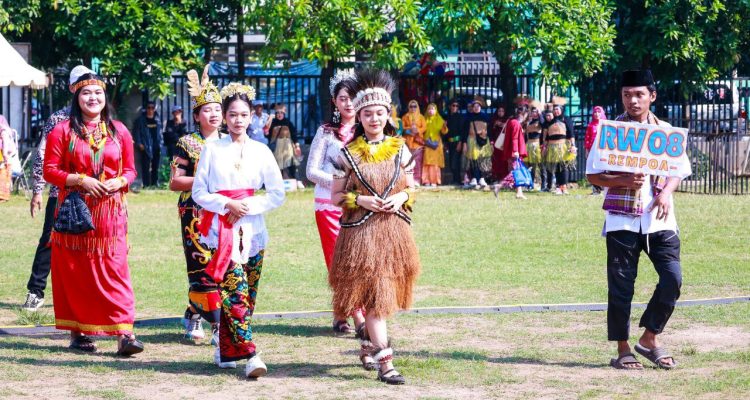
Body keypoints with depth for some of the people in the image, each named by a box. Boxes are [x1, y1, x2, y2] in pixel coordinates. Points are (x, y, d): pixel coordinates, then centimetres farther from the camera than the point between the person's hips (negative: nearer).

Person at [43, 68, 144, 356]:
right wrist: (80, 180, -15)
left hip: (111, 212, 1)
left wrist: (119, 182, -9)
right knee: (75, 271, 2)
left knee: (114, 270, -6)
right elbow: (50, 170, -2)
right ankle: (78, 332, 12)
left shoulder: (119, 131, 9)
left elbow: (130, 170, 13)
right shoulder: (63, 131, 1)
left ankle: (124, 333, -11)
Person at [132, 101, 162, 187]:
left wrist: (160, 143, 8)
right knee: (146, 166, -7)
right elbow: (136, 132, -2)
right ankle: (146, 185, -6)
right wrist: (139, 143, -11)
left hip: (156, 147, 4)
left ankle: (155, 183, 17)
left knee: (155, 167, 10)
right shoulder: (140, 119, 0)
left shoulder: (157, 119, 12)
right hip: (145, 147, -4)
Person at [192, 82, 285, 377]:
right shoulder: (212, 149, 5)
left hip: (251, 229, 3)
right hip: (221, 228, -3)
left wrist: (248, 206, -7)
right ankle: (249, 354, -23)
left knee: (246, 294, 3)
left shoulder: (260, 151, 9)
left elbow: (277, 194, 7)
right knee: (235, 291, -16)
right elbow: (199, 192, 4)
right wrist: (226, 204, -10)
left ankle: (226, 350, 17)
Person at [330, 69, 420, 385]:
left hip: (394, 230, 4)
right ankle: (384, 362, -12)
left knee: (385, 294, 11)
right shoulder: (348, 154, -1)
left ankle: (368, 343, 33)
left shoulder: (400, 150, 6)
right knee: (373, 294, -9)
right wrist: (361, 200, -14)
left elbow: (410, 187, 14)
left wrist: (401, 197, -7)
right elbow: (335, 196, 2)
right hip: (360, 232, -3)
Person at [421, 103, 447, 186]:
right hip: (427, 143, 0)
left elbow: (443, 131, -2)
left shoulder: (439, 120, 6)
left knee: (435, 162, -3)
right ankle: (427, 181, -6)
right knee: (427, 162, -5)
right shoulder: (425, 119, 9)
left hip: (436, 143, 0)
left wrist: (445, 127, -22)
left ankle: (434, 181, -3)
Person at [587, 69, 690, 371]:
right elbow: (592, 175, 0)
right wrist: (623, 181, -18)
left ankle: (650, 339, 11)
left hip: (659, 219, 2)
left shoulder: (666, 131, 8)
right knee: (621, 286, 1)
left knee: (673, 278, -6)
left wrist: (667, 191, -7)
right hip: (622, 220, -2)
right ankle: (623, 350, 12)